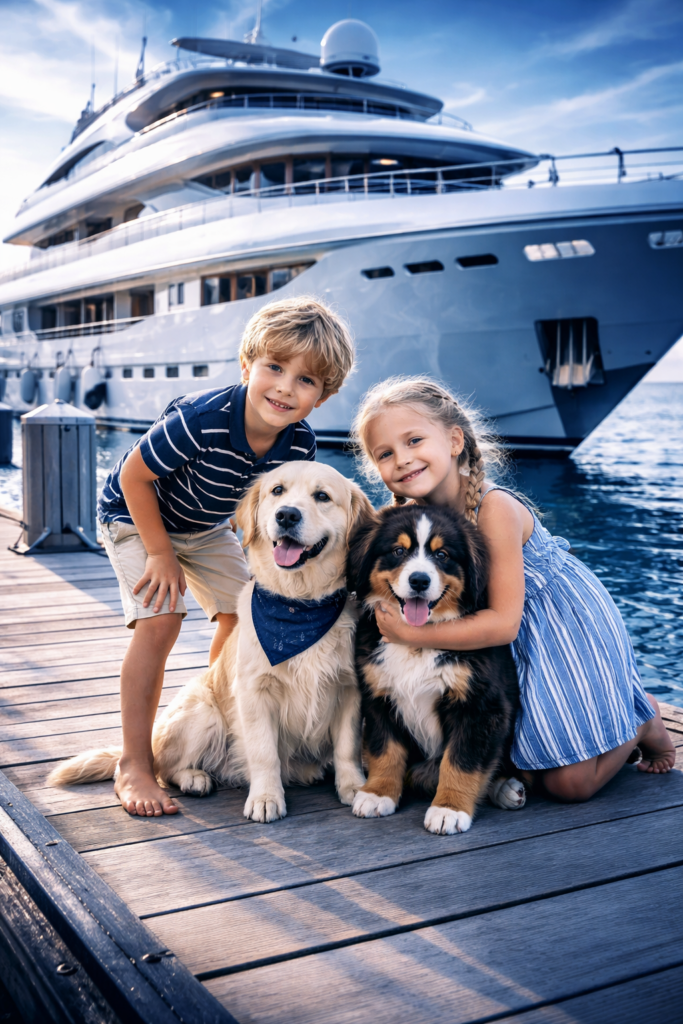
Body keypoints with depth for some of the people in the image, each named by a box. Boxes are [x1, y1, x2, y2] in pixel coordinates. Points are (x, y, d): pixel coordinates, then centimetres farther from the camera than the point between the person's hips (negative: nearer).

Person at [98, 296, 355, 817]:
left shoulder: (300, 443, -21)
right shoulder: (202, 419, -39)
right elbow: (135, 477, -26)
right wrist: (160, 554, -22)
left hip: (207, 526, 6)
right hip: (136, 517, -6)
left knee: (243, 613, 2)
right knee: (160, 621, -20)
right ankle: (135, 766, -10)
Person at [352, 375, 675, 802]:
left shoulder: (495, 509, -32)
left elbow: (503, 623, -31)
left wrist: (410, 634, -31)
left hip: (568, 625, -6)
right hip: (521, 643, 6)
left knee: (572, 783, -4)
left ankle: (643, 719, 23)